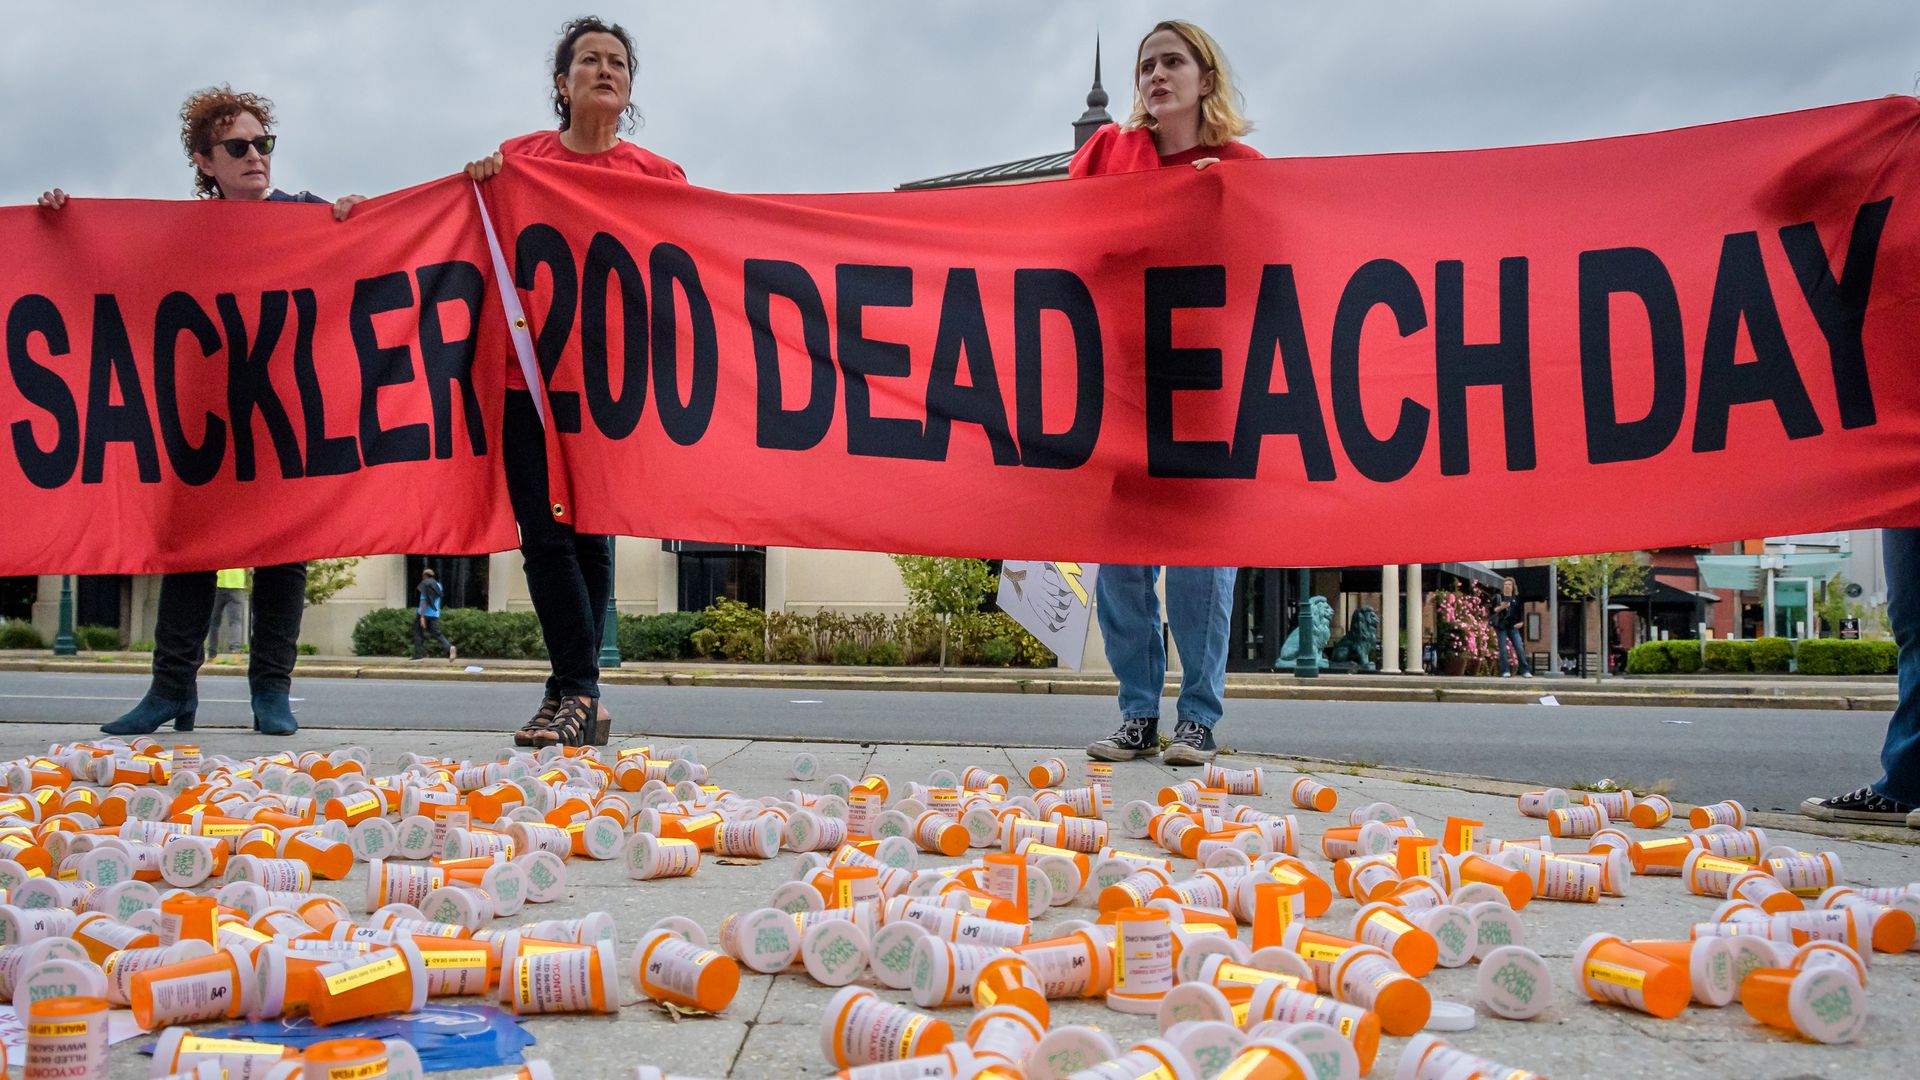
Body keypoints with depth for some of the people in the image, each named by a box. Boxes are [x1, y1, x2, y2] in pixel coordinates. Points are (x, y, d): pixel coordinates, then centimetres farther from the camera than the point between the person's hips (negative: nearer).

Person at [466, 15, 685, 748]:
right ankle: (581, 695, -1)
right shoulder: (518, 158, 11)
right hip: (528, 373, 2)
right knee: (545, 536, -5)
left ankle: (572, 693, 9)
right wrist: (480, 187, 2)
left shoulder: (656, 175, 6)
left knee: (589, 535, 0)